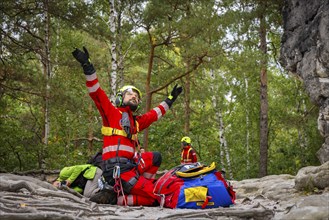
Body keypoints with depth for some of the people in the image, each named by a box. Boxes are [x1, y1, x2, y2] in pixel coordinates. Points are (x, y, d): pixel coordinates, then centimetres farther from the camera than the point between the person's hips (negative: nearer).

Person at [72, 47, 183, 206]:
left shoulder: (136, 121, 26)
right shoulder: (112, 112, 6)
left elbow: (155, 114, 40)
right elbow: (96, 93, -5)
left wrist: (170, 100, 45)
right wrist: (87, 67, -15)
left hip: (130, 164, 8)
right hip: (117, 167, -8)